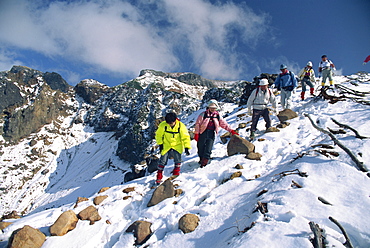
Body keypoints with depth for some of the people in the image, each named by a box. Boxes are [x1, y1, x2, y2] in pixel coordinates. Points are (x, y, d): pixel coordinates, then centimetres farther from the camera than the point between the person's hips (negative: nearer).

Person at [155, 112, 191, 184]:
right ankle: (159, 177, 14)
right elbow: (158, 135, 4)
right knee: (162, 161, -2)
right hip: (166, 146, 1)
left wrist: (187, 148, -20)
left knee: (177, 159, -17)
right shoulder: (163, 125, -12)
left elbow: (186, 137, -12)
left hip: (177, 146, -1)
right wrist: (160, 144, -2)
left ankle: (176, 175, 5)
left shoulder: (181, 126, -16)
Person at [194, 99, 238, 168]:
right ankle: (201, 159, 29)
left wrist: (231, 131, 7)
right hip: (203, 134, -1)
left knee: (208, 150, -7)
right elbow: (197, 124, -1)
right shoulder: (203, 114, -1)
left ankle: (204, 162, -5)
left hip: (211, 134, 2)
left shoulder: (217, 116, 9)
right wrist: (196, 133, -6)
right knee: (201, 148, 6)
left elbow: (224, 124, 13)